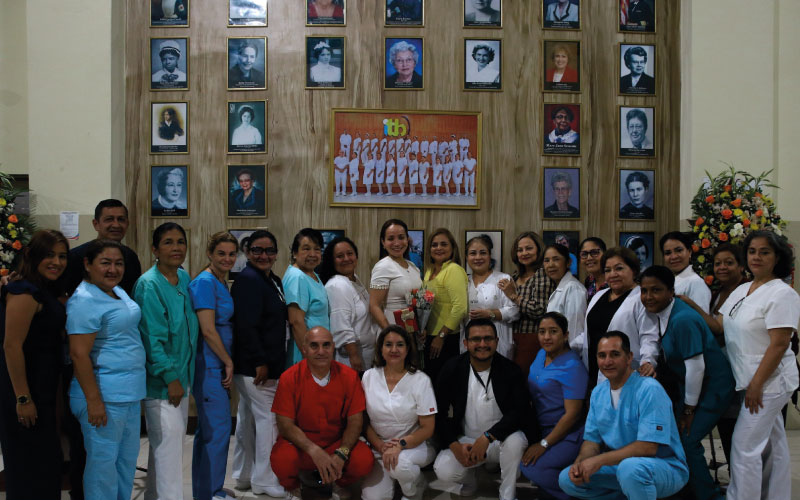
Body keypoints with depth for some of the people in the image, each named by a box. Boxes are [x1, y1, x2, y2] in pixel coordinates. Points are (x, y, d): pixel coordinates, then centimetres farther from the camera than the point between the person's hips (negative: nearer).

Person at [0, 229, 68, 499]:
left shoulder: (48, 291, 11)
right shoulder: (24, 291, -20)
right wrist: (23, 399, -24)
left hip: (42, 386, 10)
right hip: (25, 386, -10)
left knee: (45, 461, 20)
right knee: (30, 465, 2)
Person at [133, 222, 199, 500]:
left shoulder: (184, 277, 8)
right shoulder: (149, 285, -16)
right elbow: (152, 338, -19)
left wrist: (182, 376, 15)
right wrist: (170, 377, -18)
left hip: (181, 374, 8)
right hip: (160, 380, -8)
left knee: (170, 441, 16)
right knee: (168, 441, -8)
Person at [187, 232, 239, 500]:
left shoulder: (222, 282, 14)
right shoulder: (205, 282, -14)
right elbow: (208, 330, -18)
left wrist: (227, 363, 12)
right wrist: (228, 363, -11)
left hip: (218, 365, 9)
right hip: (209, 365, -9)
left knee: (208, 430, 15)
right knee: (219, 428, -5)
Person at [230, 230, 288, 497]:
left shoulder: (273, 280, 14)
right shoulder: (248, 280, -15)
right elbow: (246, 326, -22)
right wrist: (260, 362, -21)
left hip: (267, 363, 10)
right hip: (255, 365, -10)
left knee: (248, 420, 16)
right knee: (268, 418, -4)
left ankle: (243, 476, 27)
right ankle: (265, 480, 6)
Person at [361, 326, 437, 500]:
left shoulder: (421, 380, -7)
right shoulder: (369, 377, 1)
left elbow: (428, 428, -7)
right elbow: (363, 420, 3)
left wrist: (400, 445, -22)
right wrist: (381, 446, -13)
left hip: (414, 445, -2)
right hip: (378, 446, 2)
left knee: (400, 464, -36)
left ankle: (417, 485, -2)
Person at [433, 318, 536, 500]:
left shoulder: (510, 371, -8)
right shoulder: (452, 369, -4)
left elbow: (520, 411, -17)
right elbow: (439, 413, -3)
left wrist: (487, 437, -29)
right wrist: (455, 446, -17)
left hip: (501, 439, -1)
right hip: (464, 440, 1)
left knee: (515, 440, -35)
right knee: (443, 470, -27)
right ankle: (467, 481, 11)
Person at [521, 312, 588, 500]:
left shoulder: (572, 367, -18)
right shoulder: (541, 355, 8)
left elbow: (572, 413, -20)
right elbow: (533, 393, 17)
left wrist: (544, 444, -18)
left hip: (567, 435, -9)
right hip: (541, 428, 9)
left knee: (532, 468, -24)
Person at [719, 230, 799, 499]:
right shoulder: (741, 290, 11)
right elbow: (720, 327, 11)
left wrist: (756, 384, -19)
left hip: (769, 380, -8)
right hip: (750, 380, 8)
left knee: (745, 447, -7)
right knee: (772, 444, 17)